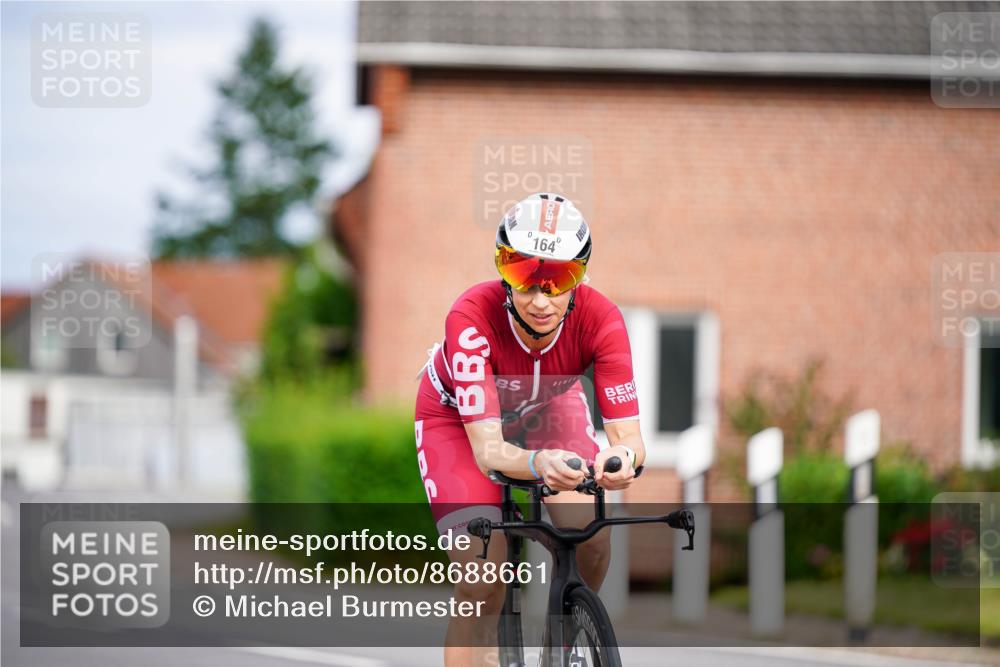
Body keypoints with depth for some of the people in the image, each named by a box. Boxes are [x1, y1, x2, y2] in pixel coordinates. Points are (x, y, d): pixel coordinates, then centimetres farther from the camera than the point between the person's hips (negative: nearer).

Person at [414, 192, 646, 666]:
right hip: (458, 416, -2)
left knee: (590, 537, -24)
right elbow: (487, 449, -43)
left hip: (547, 405, 2)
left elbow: (628, 435, -35)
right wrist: (537, 463, -65)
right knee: (480, 587, -18)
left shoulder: (599, 318, -33)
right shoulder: (472, 318, -39)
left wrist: (623, 457, -59)